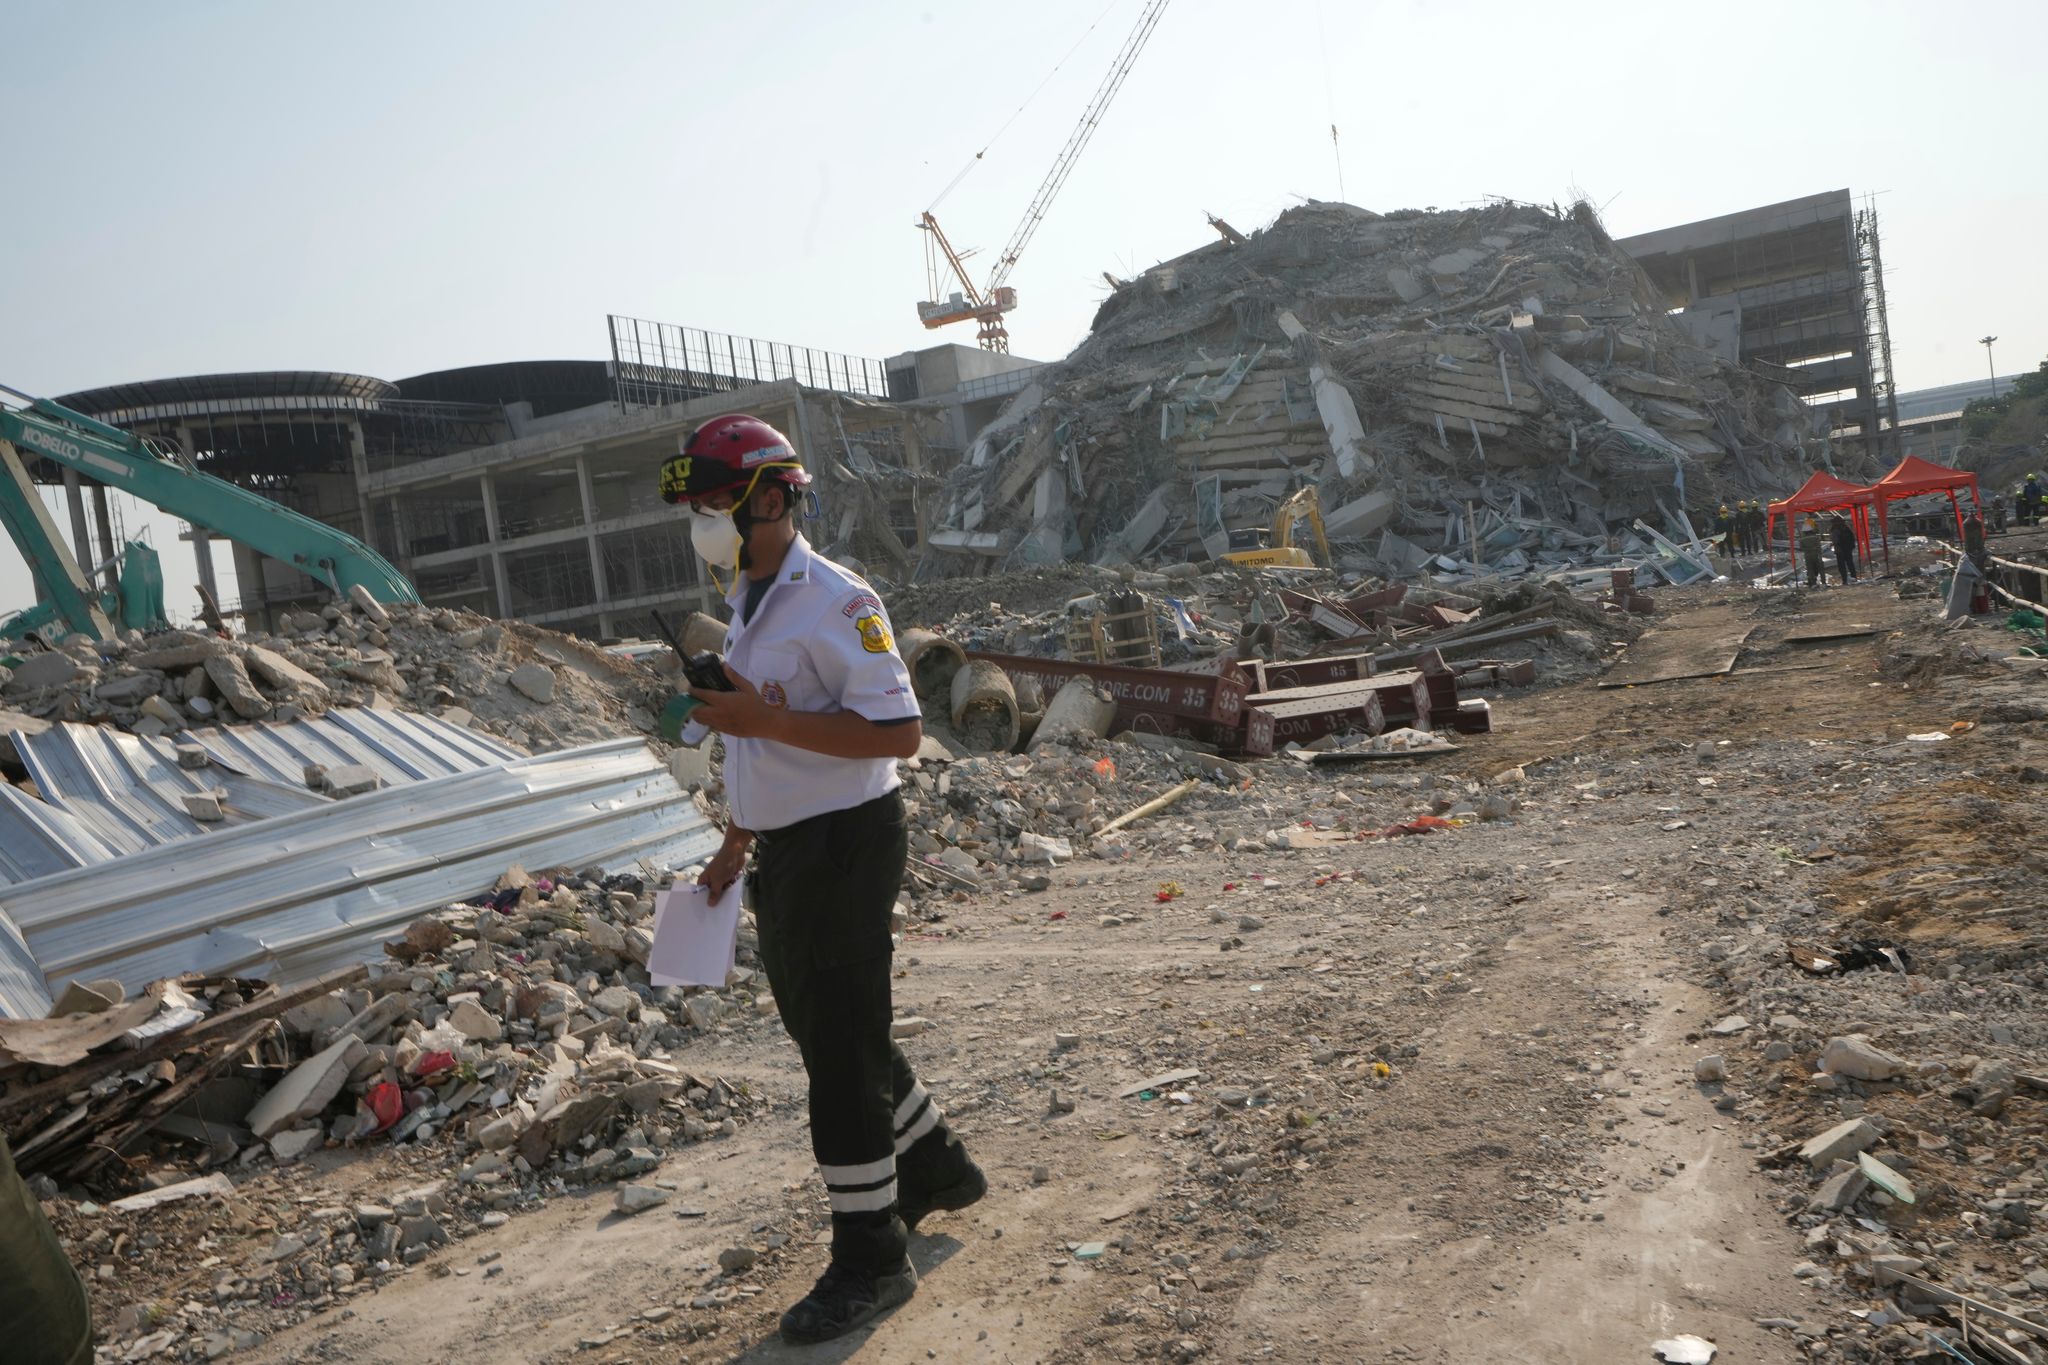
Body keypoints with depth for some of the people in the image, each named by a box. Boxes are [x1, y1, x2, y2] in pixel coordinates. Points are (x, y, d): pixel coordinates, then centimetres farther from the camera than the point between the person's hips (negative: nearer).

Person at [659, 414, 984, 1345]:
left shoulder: (834, 602, -18)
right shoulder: (748, 602, 12)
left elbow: (899, 732, -24)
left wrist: (763, 717, -28)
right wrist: (734, 846, 23)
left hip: (844, 846, -10)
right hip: (783, 854, 10)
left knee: (842, 1048, 0)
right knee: (821, 1028, 20)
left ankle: (869, 1256, 17)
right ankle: (936, 1166, 41)